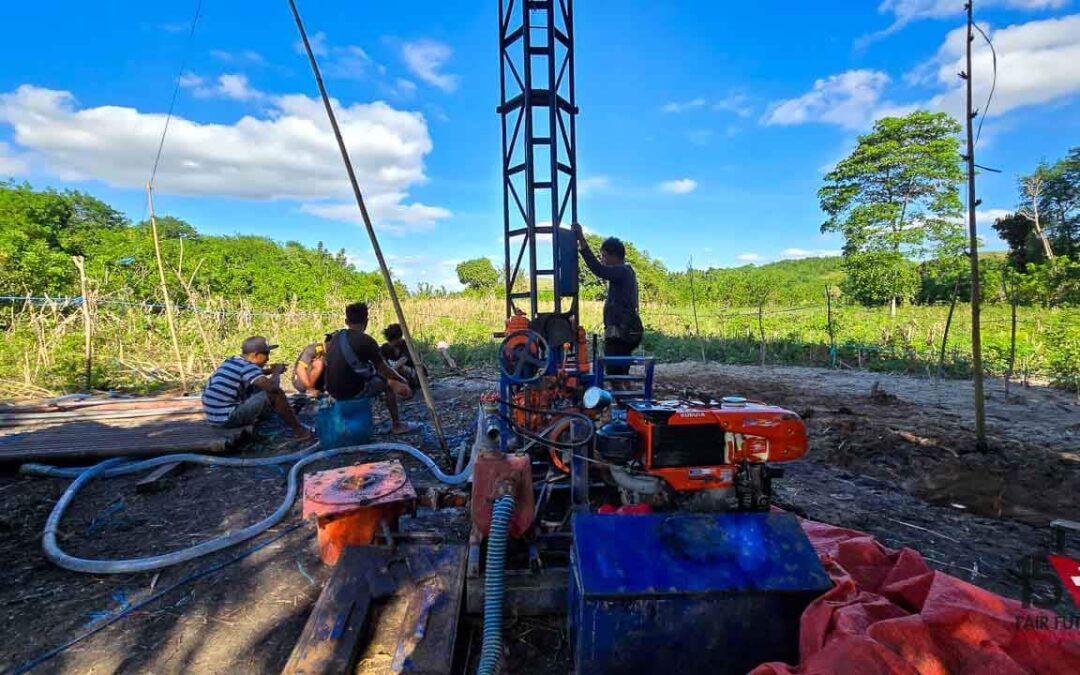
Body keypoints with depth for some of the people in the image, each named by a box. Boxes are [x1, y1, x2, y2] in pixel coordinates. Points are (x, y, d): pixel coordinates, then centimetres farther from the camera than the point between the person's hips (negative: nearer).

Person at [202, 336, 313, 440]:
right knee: (274, 393, -11)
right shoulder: (247, 366, -17)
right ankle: (299, 430, -3)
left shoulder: (232, 361, 10)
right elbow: (272, 386, -27)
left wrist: (269, 371, 16)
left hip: (214, 416, 10)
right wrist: (277, 372, -6)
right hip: (226, 418, -10)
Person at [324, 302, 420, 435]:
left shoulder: (335, 337, 6)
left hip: (333, 391, 7)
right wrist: (402, 380, 12)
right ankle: (397, 425, 21)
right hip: (353, 391, -6)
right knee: (388, 383, 15)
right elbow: (384, 370, -6)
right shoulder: (366, 341, -14)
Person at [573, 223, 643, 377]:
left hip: (619, 333, -11)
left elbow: (598, 270, -29)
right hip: (625, 331, 11)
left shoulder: (621, 271, -13)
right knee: (621, 374, 15)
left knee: (614, 374, -11)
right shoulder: (625, 271, 20)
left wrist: (581, 240, -29)